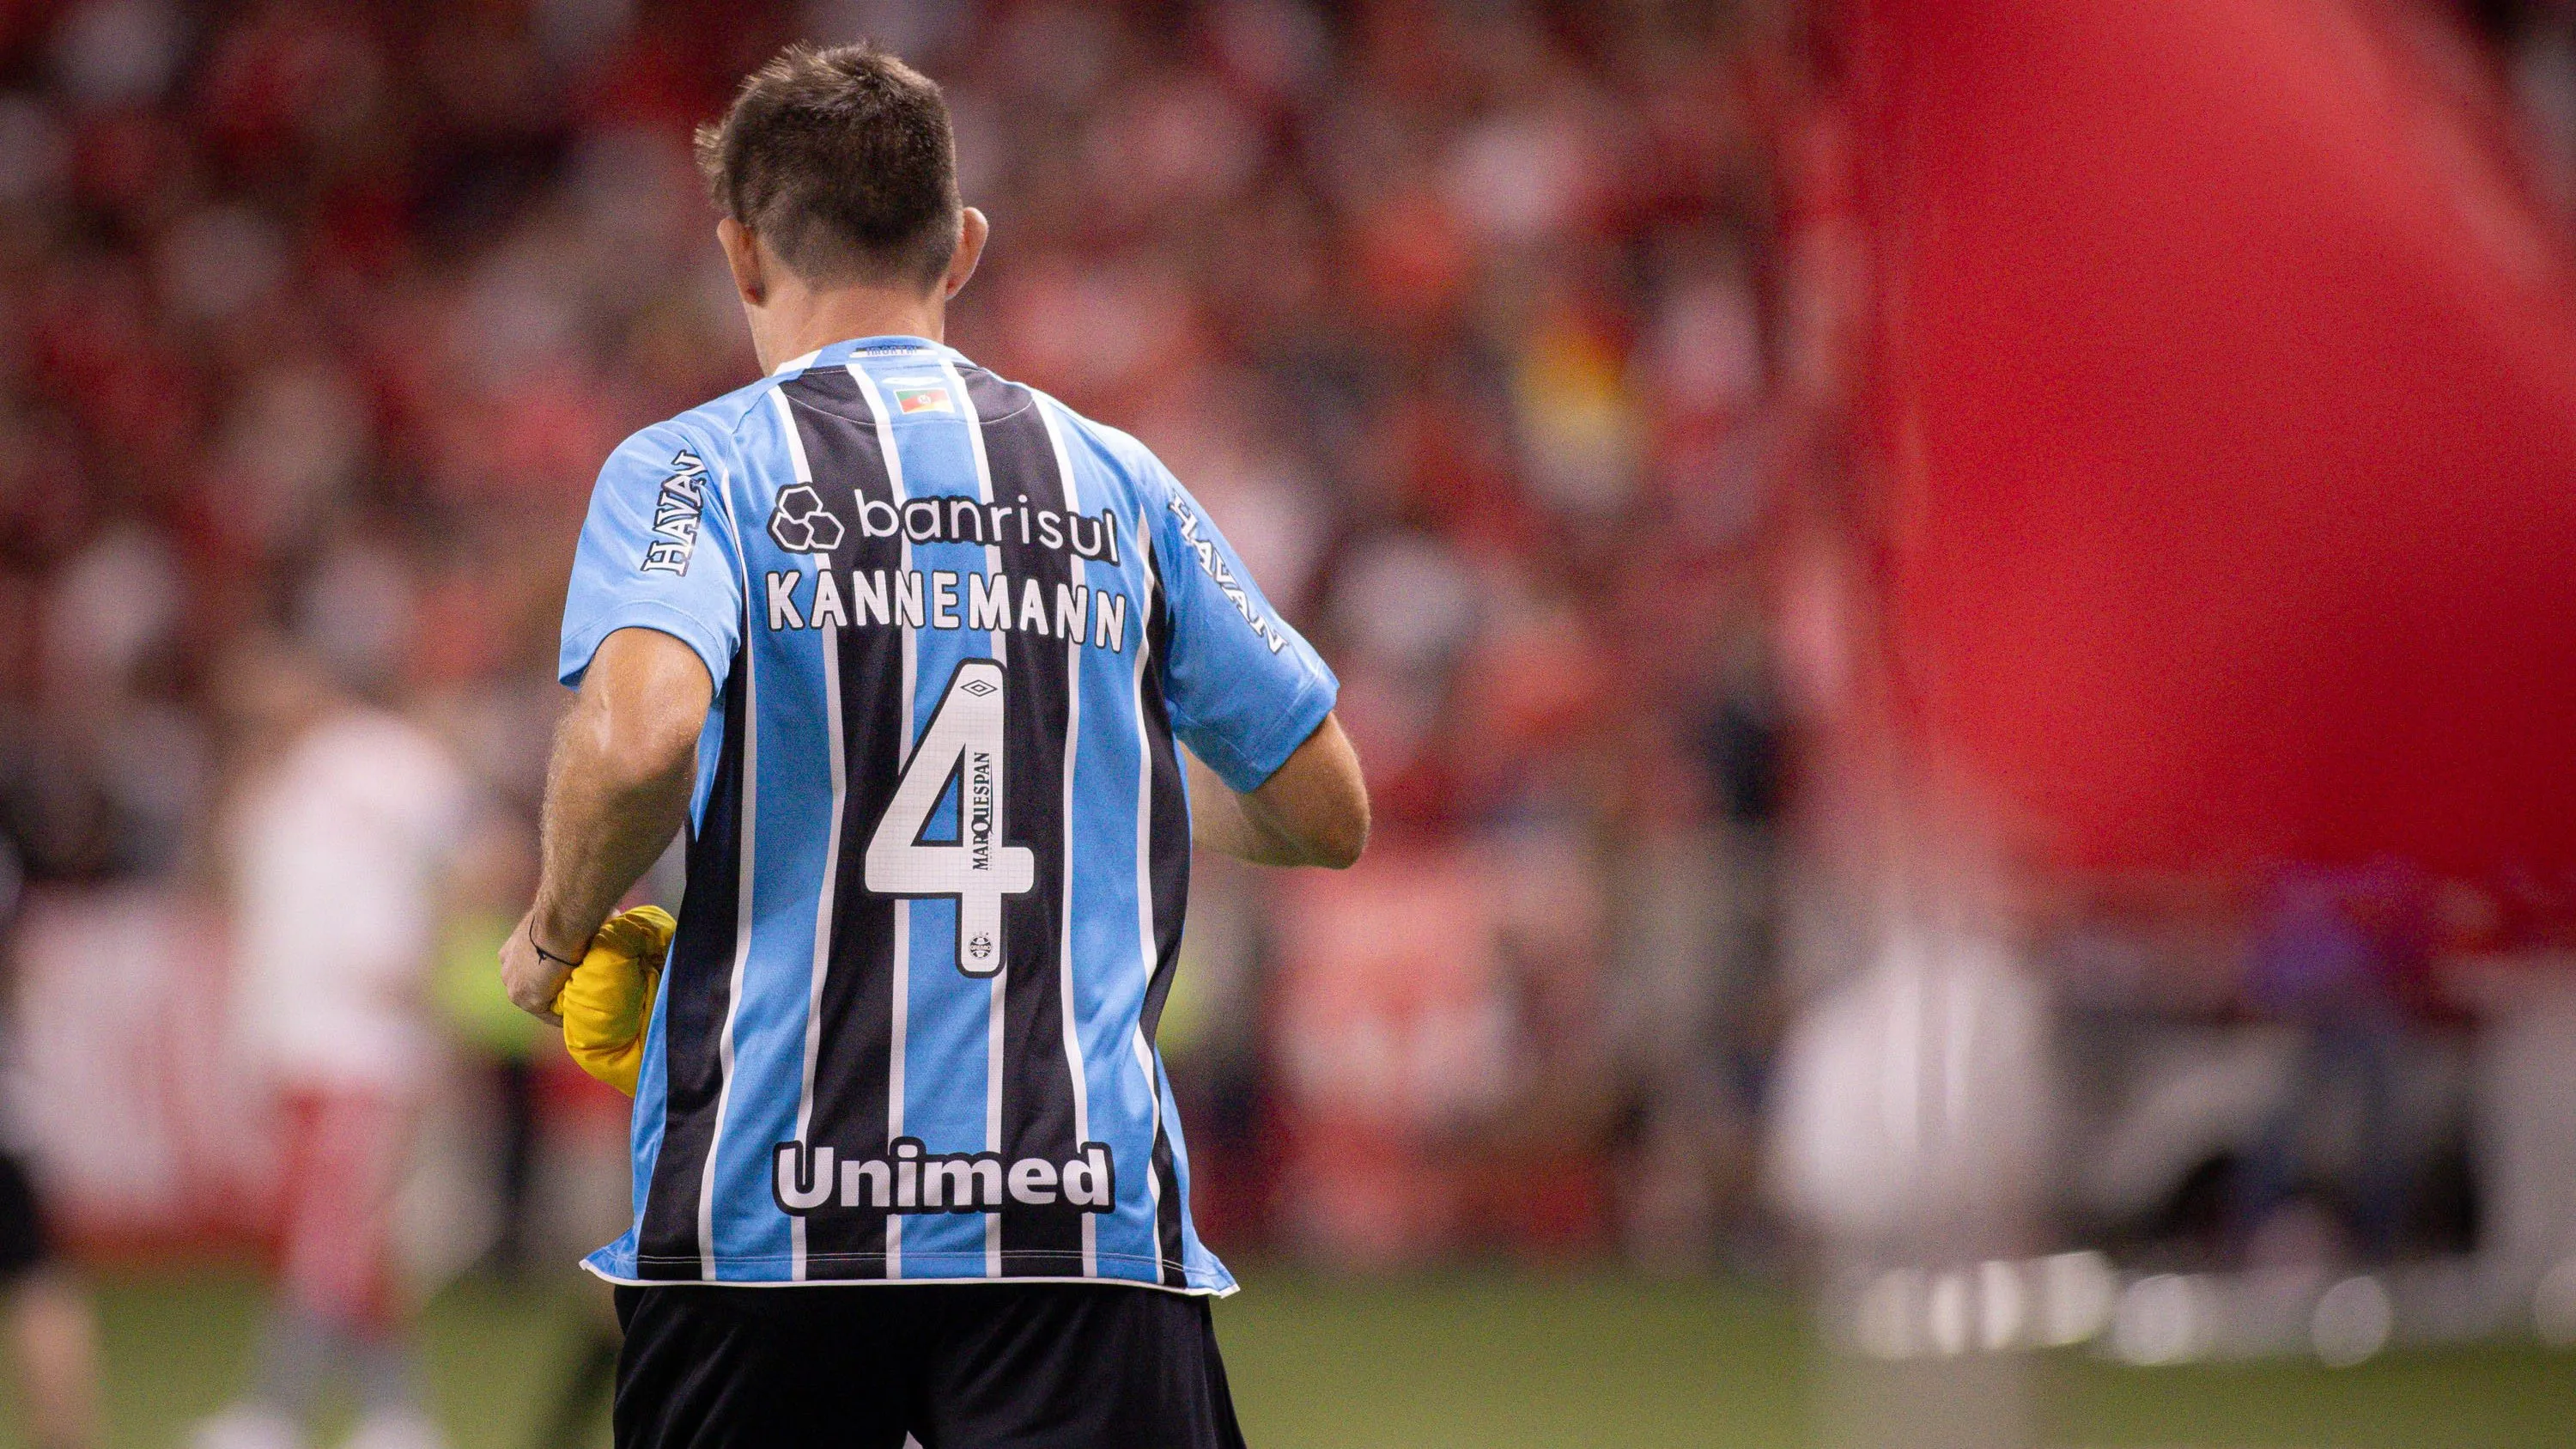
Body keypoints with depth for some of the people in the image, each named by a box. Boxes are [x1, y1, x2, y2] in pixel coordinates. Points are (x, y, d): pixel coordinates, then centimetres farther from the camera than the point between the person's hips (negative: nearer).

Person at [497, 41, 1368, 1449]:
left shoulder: (693, 470, 2)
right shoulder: (1119, 483, 13)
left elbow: (640, 737, -18)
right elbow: (1328, 810, 17)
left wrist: (555, 935, 1)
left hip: (764, 1219, -1)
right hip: (1089, 1212, 1)